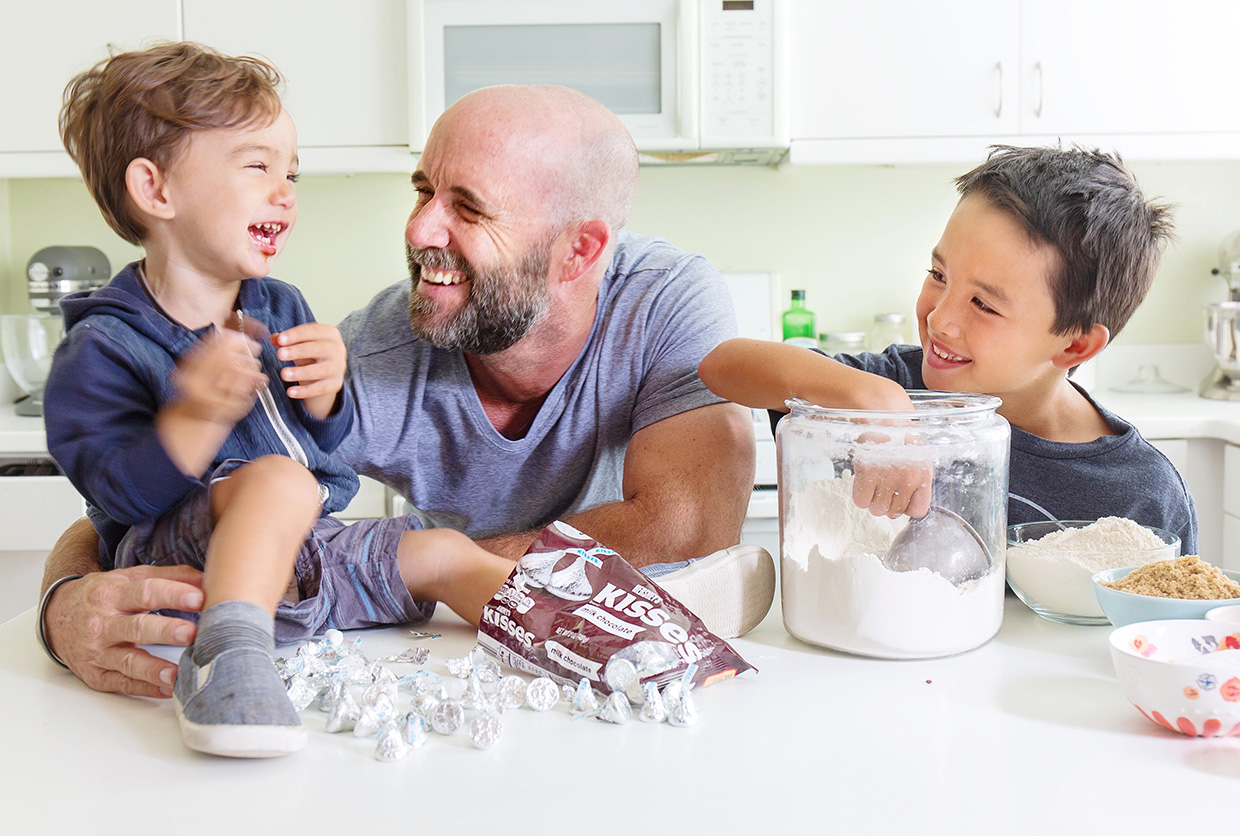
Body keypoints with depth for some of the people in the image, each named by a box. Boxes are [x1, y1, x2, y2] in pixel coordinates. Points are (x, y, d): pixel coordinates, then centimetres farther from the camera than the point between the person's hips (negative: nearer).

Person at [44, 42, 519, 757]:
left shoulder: (282, 309, 12)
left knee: (443, 551, 2)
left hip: (302, 546, 8)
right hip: (181, 557, -7)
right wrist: (195, 418, -33)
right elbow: (118, 493, -17)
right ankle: (229, 656, -49)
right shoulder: (103, 346, -9)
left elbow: (327, 445, 16)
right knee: (279, 480, -36)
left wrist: (325, 395, -7)